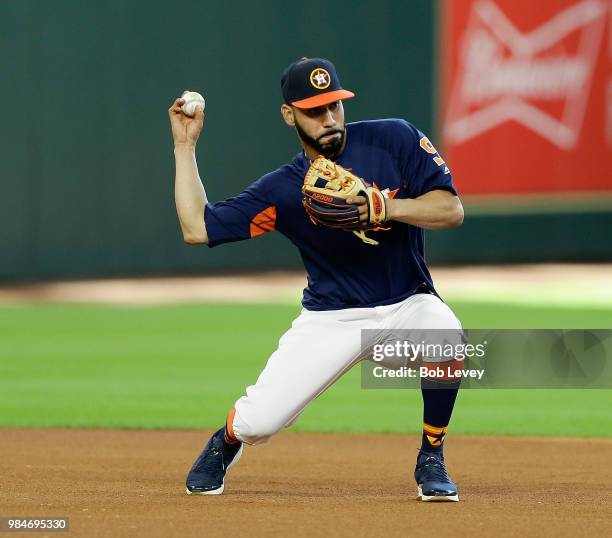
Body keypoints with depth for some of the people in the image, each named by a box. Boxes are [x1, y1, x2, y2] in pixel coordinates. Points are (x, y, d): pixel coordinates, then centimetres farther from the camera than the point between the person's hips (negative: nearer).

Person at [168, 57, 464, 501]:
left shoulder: (395, 140, -7)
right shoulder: (283, 189, -5)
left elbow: (452, 209, -12)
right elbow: (198, 228, -8)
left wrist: (387, 207, -28)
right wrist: (185, 147, -7)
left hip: (407, 305, -1)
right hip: (332, 320, 1)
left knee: (445, 333, -35)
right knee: (258, 421, -13)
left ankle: (431, 461, -11)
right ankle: (226, 441, 29)